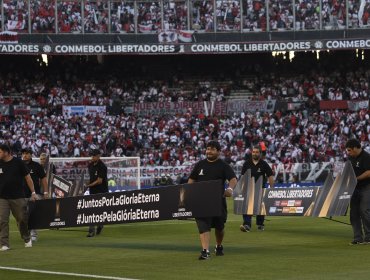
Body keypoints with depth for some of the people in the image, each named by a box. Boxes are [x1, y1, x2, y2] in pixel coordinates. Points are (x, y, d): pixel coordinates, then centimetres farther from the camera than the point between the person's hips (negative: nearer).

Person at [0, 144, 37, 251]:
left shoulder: (18, 162, -2)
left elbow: (27, 177, 2)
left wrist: (33, 192, -1)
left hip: (18, 197, -2)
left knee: (22, 219, 5)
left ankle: (27, 239, 28)